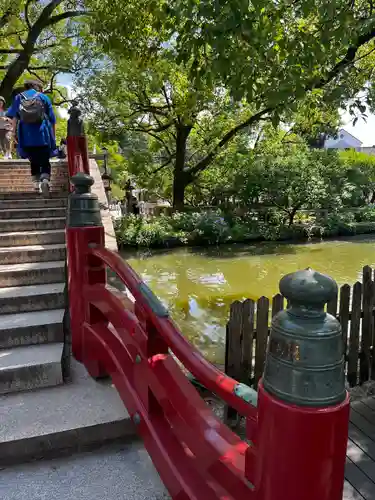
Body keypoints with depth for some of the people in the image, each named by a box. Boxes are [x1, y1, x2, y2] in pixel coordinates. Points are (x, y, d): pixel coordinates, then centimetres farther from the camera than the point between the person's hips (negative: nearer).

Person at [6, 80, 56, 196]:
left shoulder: (18, 97, 13)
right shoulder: (44, 97, 9)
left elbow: (14, 118, 5)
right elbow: (52, 120, 6)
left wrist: (14, 133, 8)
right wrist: (53, 137, 13)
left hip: (26, 137, 2)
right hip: (43, 136, -2)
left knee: (34, 162, 16)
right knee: (45, 162, 5)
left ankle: (37, 184, 7)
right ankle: (45, 180, -21)